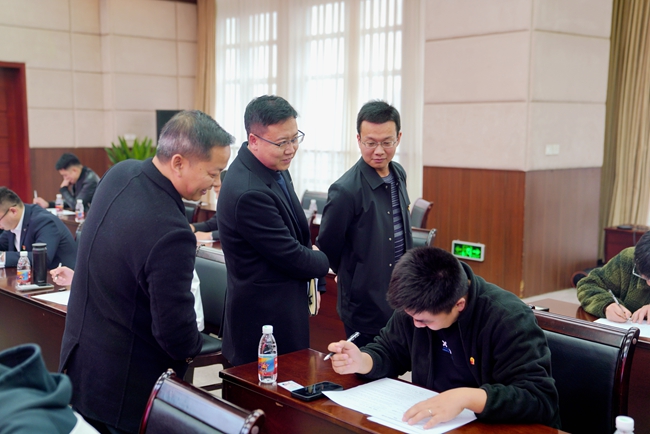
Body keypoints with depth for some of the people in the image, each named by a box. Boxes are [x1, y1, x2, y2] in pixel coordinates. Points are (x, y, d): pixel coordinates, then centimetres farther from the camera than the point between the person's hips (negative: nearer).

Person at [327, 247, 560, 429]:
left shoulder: (508, 319, -22)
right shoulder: (417, 306, -4)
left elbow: (541, 398, -27)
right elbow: (389, 350, 9)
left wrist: (466, 397, -39)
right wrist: (361, 361, -12)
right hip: (431, 422, 4)